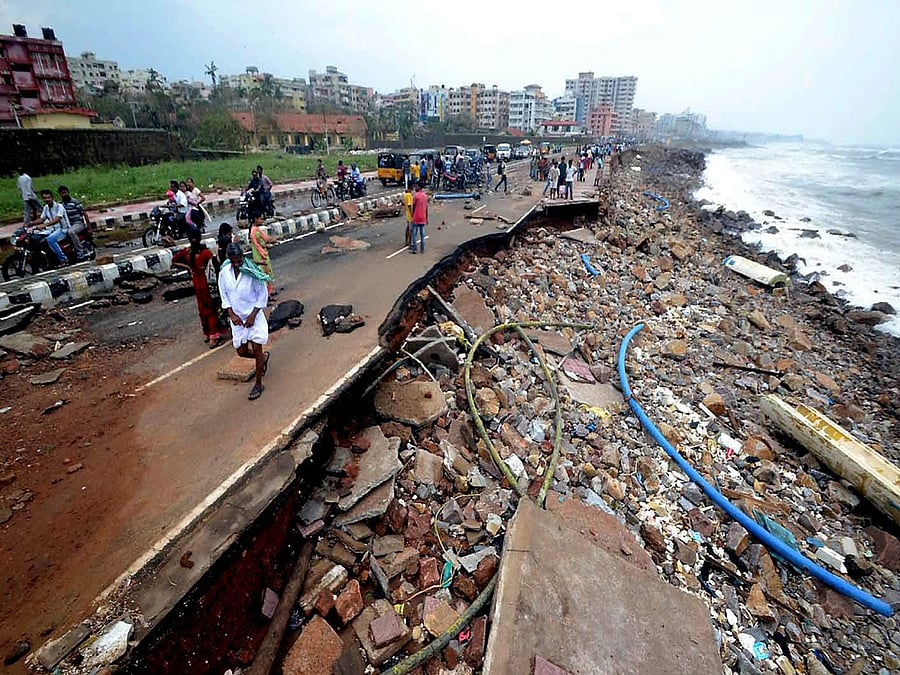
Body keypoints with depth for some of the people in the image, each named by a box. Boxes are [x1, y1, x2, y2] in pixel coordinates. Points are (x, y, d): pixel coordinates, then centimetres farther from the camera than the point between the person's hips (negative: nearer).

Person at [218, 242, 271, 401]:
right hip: (237, 318, 4)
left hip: (254, 316, -4)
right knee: (242, 352, 9)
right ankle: (263, 357, 42)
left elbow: (263, 295, -10)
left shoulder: (252, 273, -16)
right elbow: (224, 296, 4)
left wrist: (252, 315, -14)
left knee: (256, 350, -2)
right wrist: (232, 314, -9)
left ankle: (258, 384, 13)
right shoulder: (224, 273, -5)